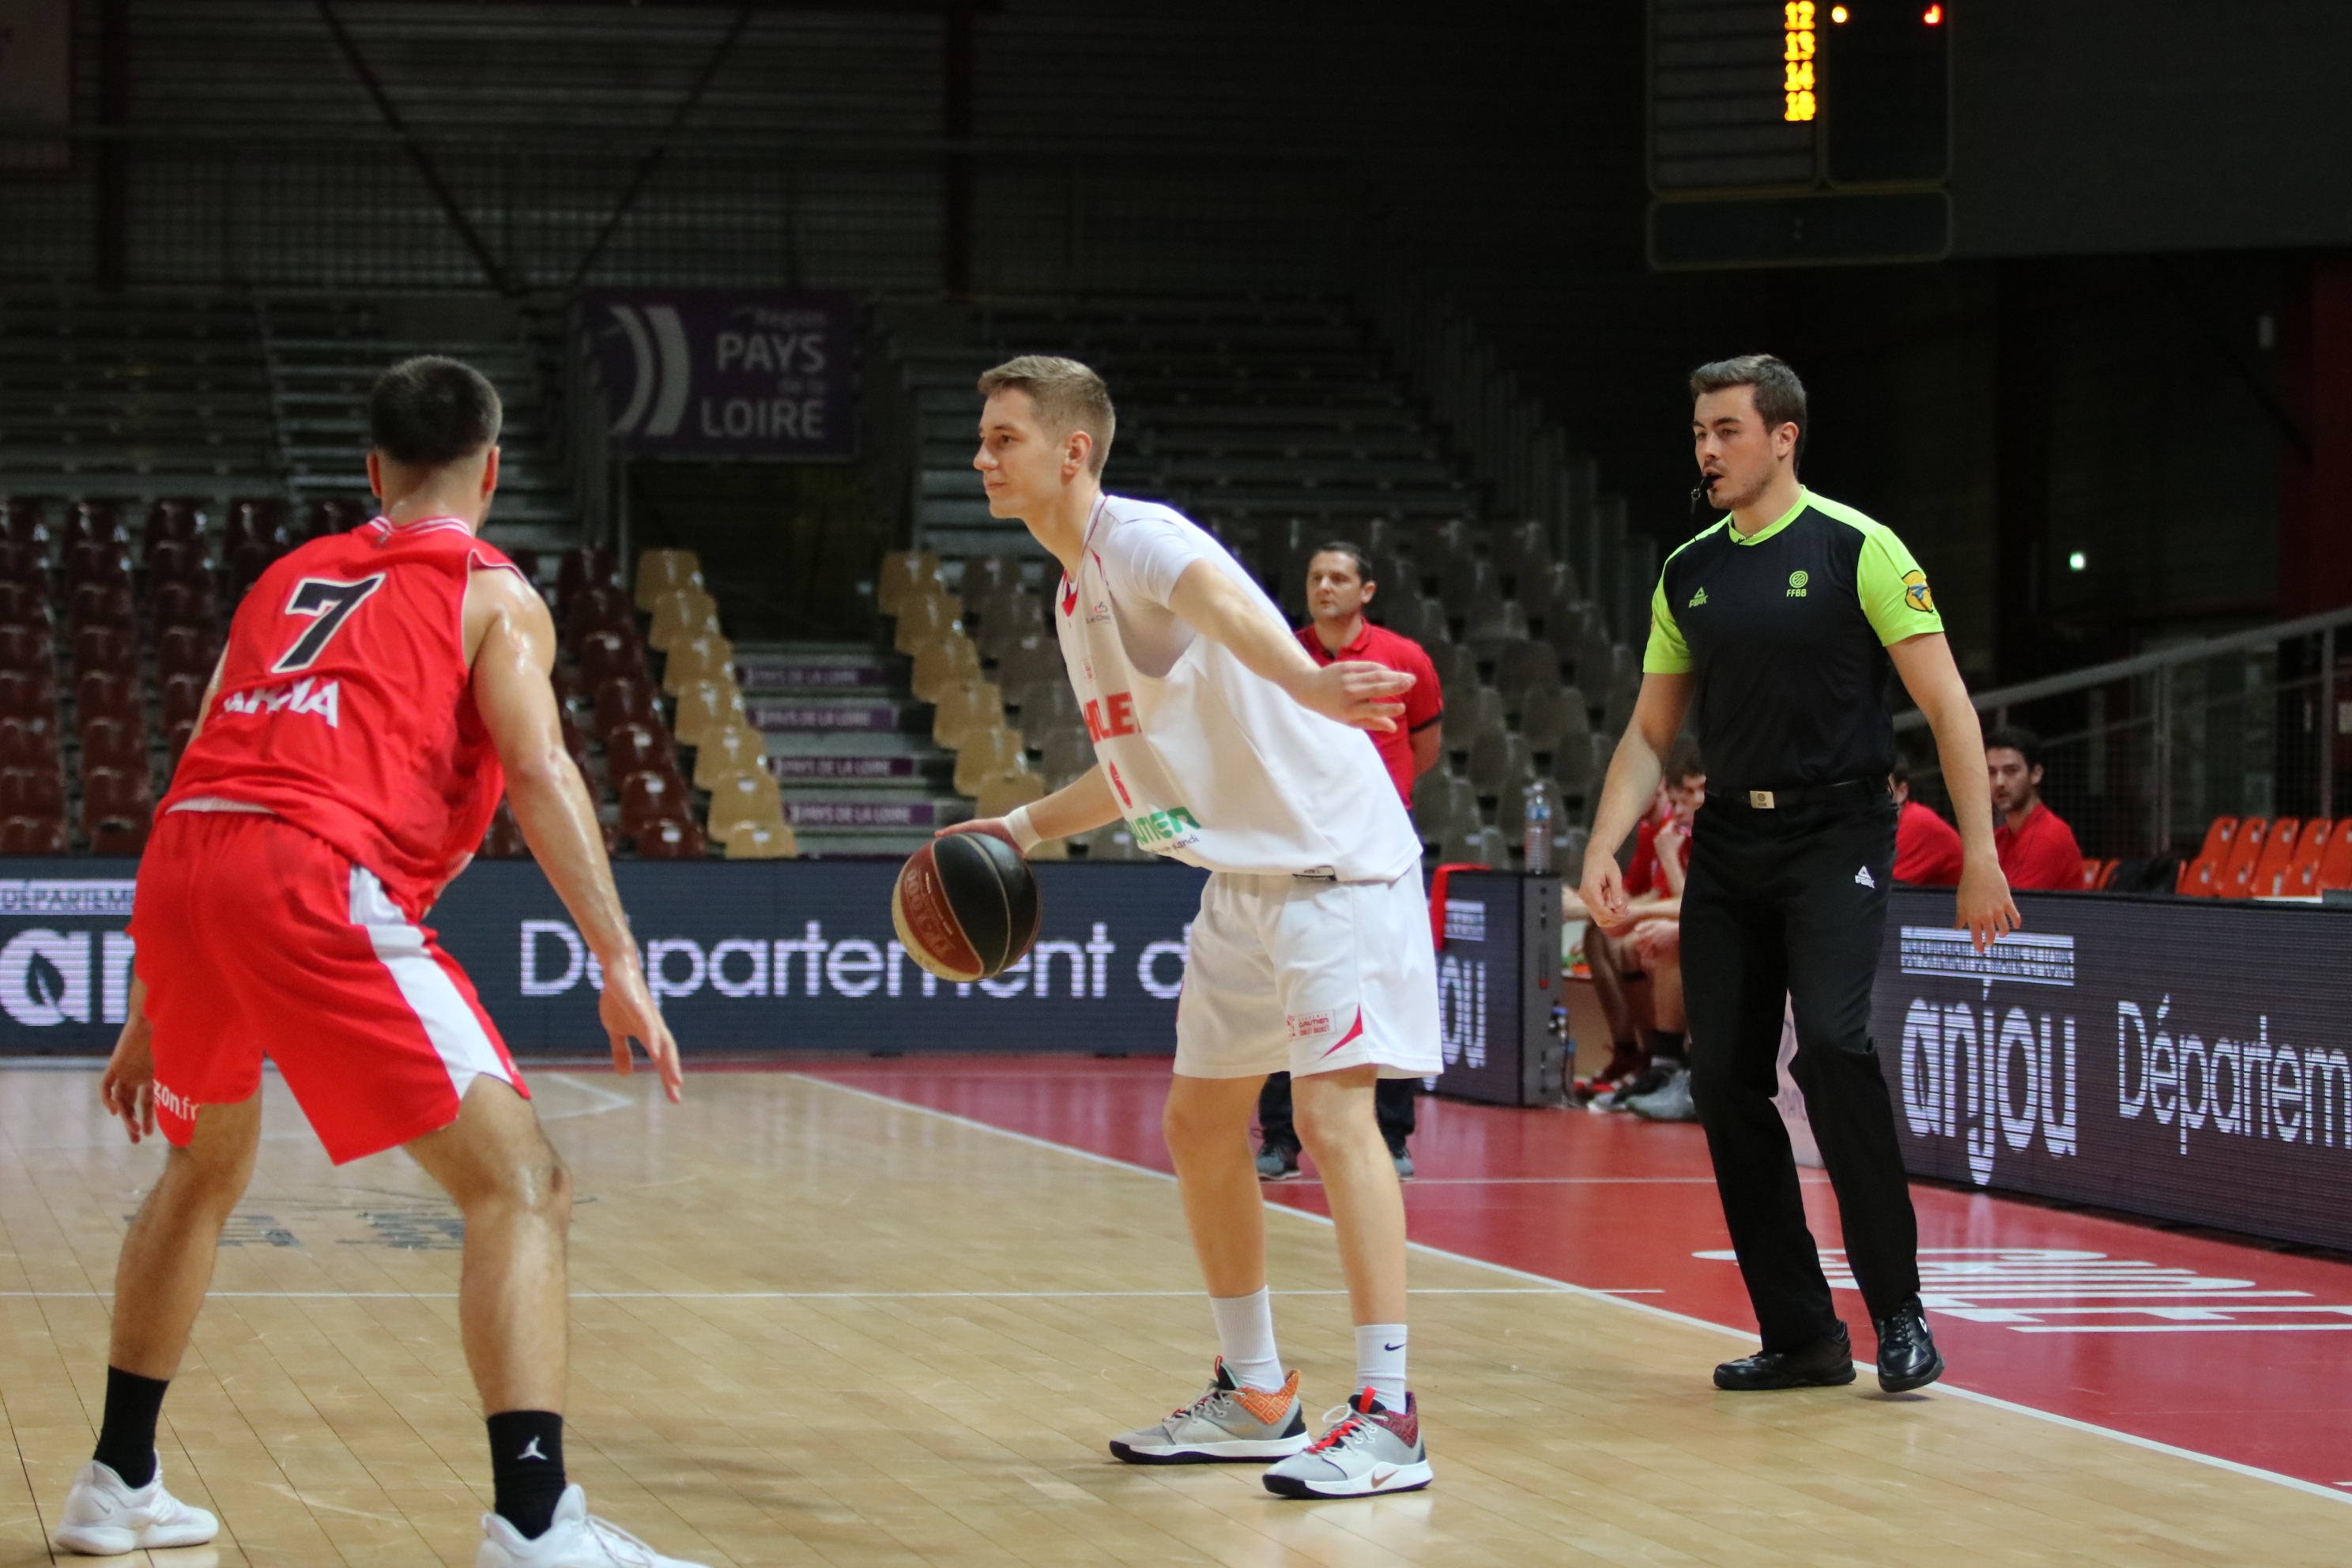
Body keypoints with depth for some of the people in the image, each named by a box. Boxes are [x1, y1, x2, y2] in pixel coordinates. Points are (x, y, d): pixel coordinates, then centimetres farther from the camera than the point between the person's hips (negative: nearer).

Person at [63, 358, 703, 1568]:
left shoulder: (288, 578, 30)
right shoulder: (491, 594, 13)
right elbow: (538, 768, -5)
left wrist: (152, 1010, 34)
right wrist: (617, 957, -11)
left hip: (179, 872, 6)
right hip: (315, 878, -6)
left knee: (204, 1168, 31)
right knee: (520, 1187, -5)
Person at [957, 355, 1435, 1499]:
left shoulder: (1136, 539, -16)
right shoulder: (1075, 593, 13)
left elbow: (1220, 598, -41)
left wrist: (1300, 685, -62)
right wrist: (1027, 826, 20)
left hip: (1331, 858, -11)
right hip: (1242, 879, 11)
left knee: (1332, 1110, -18)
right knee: (1199, 1124, 14)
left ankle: (1387, 1416, -18)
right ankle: (1254, 1398, 25)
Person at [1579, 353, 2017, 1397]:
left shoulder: (1857, 549, -5)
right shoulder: (1687, 574, 12)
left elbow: (1946, 704, -6)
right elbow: (1650, 732, 17)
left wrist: (1979, 854, -11)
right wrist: (1603, 846, 2)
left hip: (1836, 832, -6)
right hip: (1727, 843, 6)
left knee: (1830, 1040, -24)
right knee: (1724, 1078, 0)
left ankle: (1899, 1310, -13)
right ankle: (1801, 1336, 9)